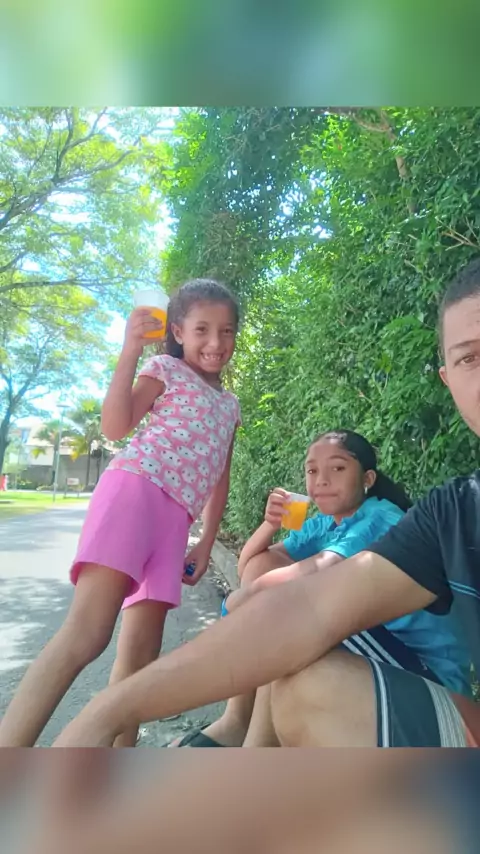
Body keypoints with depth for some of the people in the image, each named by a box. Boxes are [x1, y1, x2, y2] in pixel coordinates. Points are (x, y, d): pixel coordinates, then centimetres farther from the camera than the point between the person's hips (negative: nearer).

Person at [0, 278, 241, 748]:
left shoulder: (230, 404, 24)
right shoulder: (166, 369, 7)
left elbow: (219, 480, 24)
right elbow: (115, 426, -9)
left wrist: (207, 542, 16)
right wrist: (130, 349, -14)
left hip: (175, 516, 6)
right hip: (134, 488, -6)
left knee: (140, 655, 6)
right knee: (86, 634, -21)